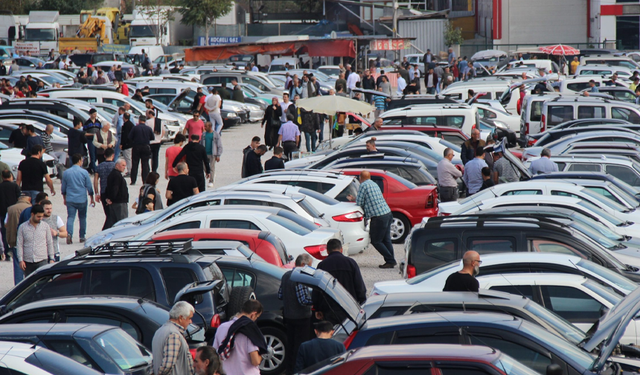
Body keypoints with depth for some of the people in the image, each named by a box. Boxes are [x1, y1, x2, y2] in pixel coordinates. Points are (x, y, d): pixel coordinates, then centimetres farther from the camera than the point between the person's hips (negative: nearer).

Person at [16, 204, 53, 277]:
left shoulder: (45, 226, 6)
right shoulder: (22, 227, 3)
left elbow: (50, 243, 11)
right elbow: (19, 244, 2)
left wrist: (52, 258, 7)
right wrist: (20, 260, -5)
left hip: (42, 260, -1)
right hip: (28, 261, 1)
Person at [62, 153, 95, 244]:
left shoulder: (66, 172, 3)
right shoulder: (84, 172, -5)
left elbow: (63, 188, 11)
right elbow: (89, 187, -1)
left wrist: (64, 199, 23)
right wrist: (92, 199, 9)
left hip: (70, 200, 1)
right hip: (82, 199, -1)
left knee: (70, 217, -1)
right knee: (82, 218, 12)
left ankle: (69, 234, -22)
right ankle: (82, 236, 16)